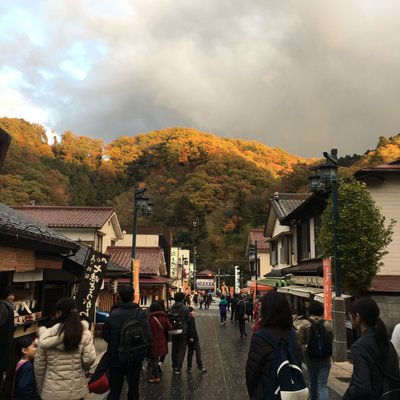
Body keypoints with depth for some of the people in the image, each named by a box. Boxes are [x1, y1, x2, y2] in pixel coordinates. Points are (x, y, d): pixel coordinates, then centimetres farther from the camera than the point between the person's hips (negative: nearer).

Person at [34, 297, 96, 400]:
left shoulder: (47, 336, -6)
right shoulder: (84, 333, -11)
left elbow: (39, 366, 0)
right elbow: (89, 359, -15)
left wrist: (40, 389, 14)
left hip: (52, 391, 0)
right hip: (76, 390, 0)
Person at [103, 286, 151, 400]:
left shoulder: (113, 313, -8)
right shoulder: (140, 314, -11)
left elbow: (105, 334, -4)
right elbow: (147, 336, -17)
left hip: (115, 357, 1)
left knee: (114, 389, 9)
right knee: (133, 387, 17)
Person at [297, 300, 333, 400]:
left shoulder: (304, 324, -12)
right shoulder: (328, 324, -8)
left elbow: (301, 343, -11)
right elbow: (331, 341, 3)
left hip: (310, 358, 0)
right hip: (325, 359, 0)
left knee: (313, 382, 22)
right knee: (323, 385, 3)